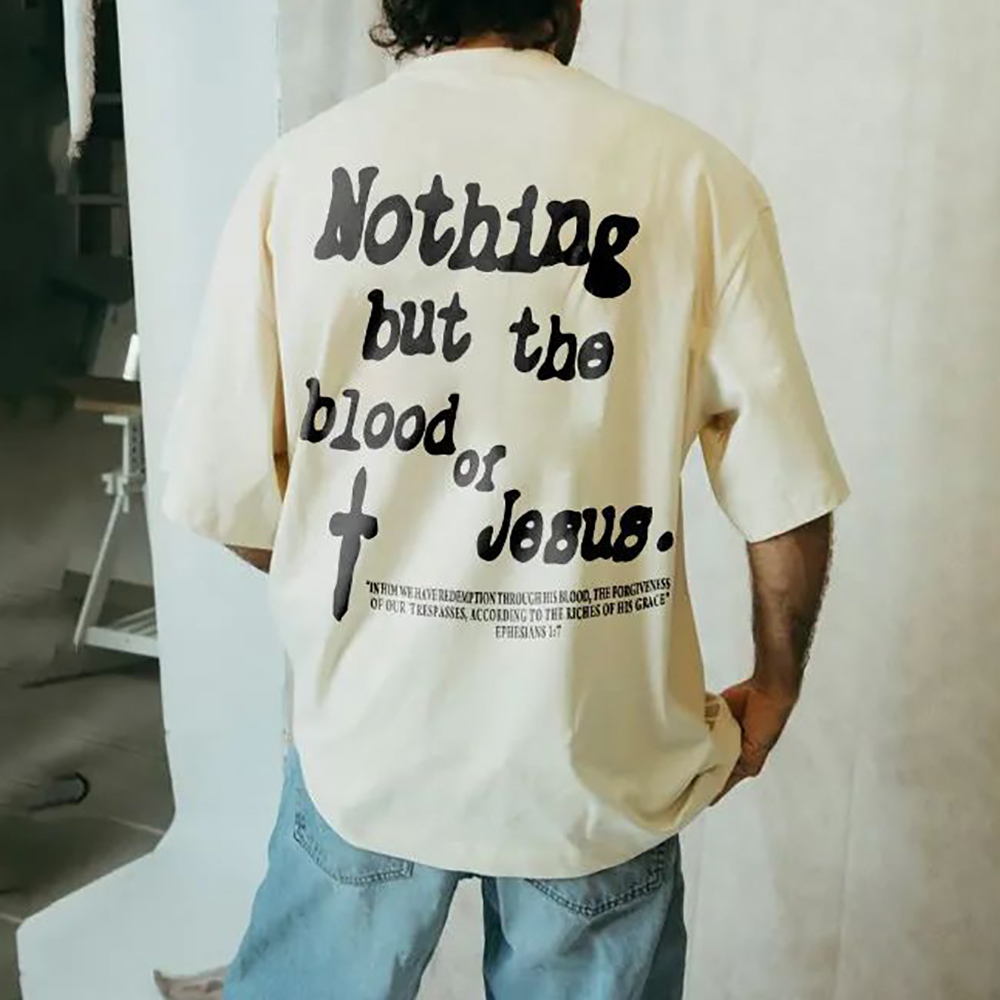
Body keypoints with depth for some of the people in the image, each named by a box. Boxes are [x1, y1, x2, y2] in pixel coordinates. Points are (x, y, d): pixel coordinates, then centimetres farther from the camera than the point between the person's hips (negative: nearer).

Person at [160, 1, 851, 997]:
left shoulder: (298, 166, -8)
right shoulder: (694, 174, -9)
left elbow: (224, 497, -6)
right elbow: (787, 500, -7)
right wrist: (775, 687, 10)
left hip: (368, 740, 1)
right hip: (597, 763, 0)